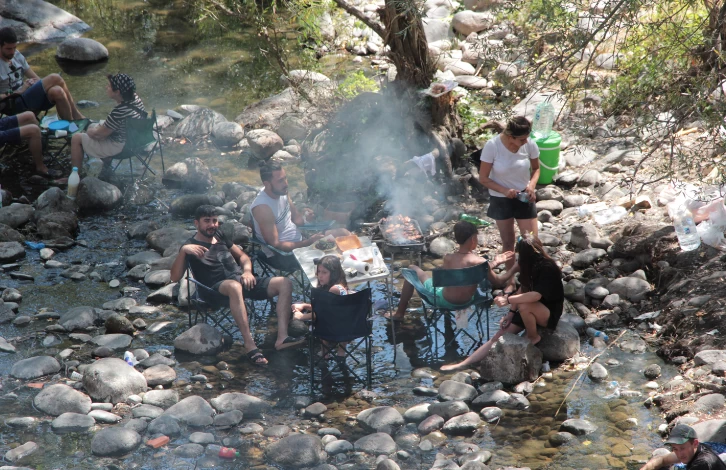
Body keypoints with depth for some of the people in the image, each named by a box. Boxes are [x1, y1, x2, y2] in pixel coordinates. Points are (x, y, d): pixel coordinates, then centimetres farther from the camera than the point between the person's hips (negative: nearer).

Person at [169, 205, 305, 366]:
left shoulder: (219, 237, 23)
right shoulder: (191, 246, 5)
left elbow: (243, 256, 27)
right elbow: (175, 277, -8)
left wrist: (247, 271, 5)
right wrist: (183, 250, -22)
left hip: (243, 281, 7)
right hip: (219, 287, -7)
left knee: (285, 283, -13)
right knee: (235, 286, -44)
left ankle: (282, 337, -26)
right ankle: (250, 346, -48)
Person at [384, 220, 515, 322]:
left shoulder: (448, 258, -15)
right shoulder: (480, 261, -18)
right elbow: (498, 282, -7)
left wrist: (493, 263, 4)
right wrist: (514, 269, 3)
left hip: (444, 301, -2)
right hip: (466, 301, 3)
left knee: (412, 269, 16)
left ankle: (399, 313, 23)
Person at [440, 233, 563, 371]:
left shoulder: (548, 268, -24)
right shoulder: (531, 265, 1)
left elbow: (536, 295, -35)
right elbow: (523, 289, 7)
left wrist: (508, 300, -34)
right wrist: (511, 312, -1)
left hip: (549, 313, -8)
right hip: (530, 311, 8)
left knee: (524, 306, -38)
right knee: (499, 336, -4)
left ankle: (533, 338, -12)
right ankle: (463, 364, -5)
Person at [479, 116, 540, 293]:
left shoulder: (530, 144, -18)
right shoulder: (492, 146, -24)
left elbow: (536, 168, 1)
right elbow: (483, 178, -15)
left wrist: (532, 184, -18)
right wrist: (504, 190, -28)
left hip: (524, 198, 1)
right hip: (501, 199, -1)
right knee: (508, 242, 14)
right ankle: (511, 280, 32)